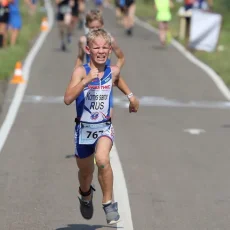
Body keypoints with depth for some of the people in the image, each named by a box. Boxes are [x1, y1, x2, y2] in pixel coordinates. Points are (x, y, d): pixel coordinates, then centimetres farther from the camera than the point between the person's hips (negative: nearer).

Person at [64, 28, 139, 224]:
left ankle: (109, 203, -12)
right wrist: (86, 79, -36)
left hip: (104, 127, 0)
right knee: (85, 171, 18)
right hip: (84, 128, 0)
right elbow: (68, 99, -28)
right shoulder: (81, 72, -14)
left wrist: (130, 95, 23)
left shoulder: (113, 71, -2)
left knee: (102, 160, -29)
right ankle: (86, 195, 53)